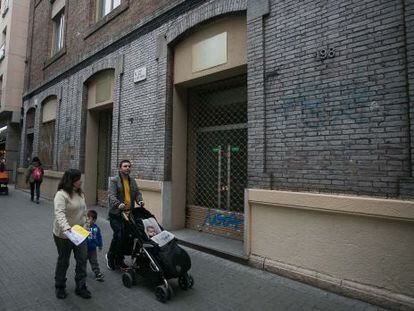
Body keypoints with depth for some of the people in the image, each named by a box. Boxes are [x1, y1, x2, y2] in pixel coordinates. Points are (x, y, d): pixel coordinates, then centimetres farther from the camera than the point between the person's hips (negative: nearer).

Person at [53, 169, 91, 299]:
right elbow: (59, 213, -33)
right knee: (63, 261, 12)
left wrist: (85, 224, 14)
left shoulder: (80, 193, 4)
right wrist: (66, 227, -47)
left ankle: (81, 287, 22)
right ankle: (59, 287, 34)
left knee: (82, 259, 7)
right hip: (64, 235, -6)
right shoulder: (61, 194, -21)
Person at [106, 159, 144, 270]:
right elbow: (111, 195, -14)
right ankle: (110, 256, 13)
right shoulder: (114, 180, -3)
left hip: (129, 213, 5)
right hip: (116, 214, -5)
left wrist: (140, 200, -11)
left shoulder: (132, 181, 16)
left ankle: (119, 260, 24)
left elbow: (137, 193, 11)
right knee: (119, 235, -12)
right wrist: (118, 204, -33)